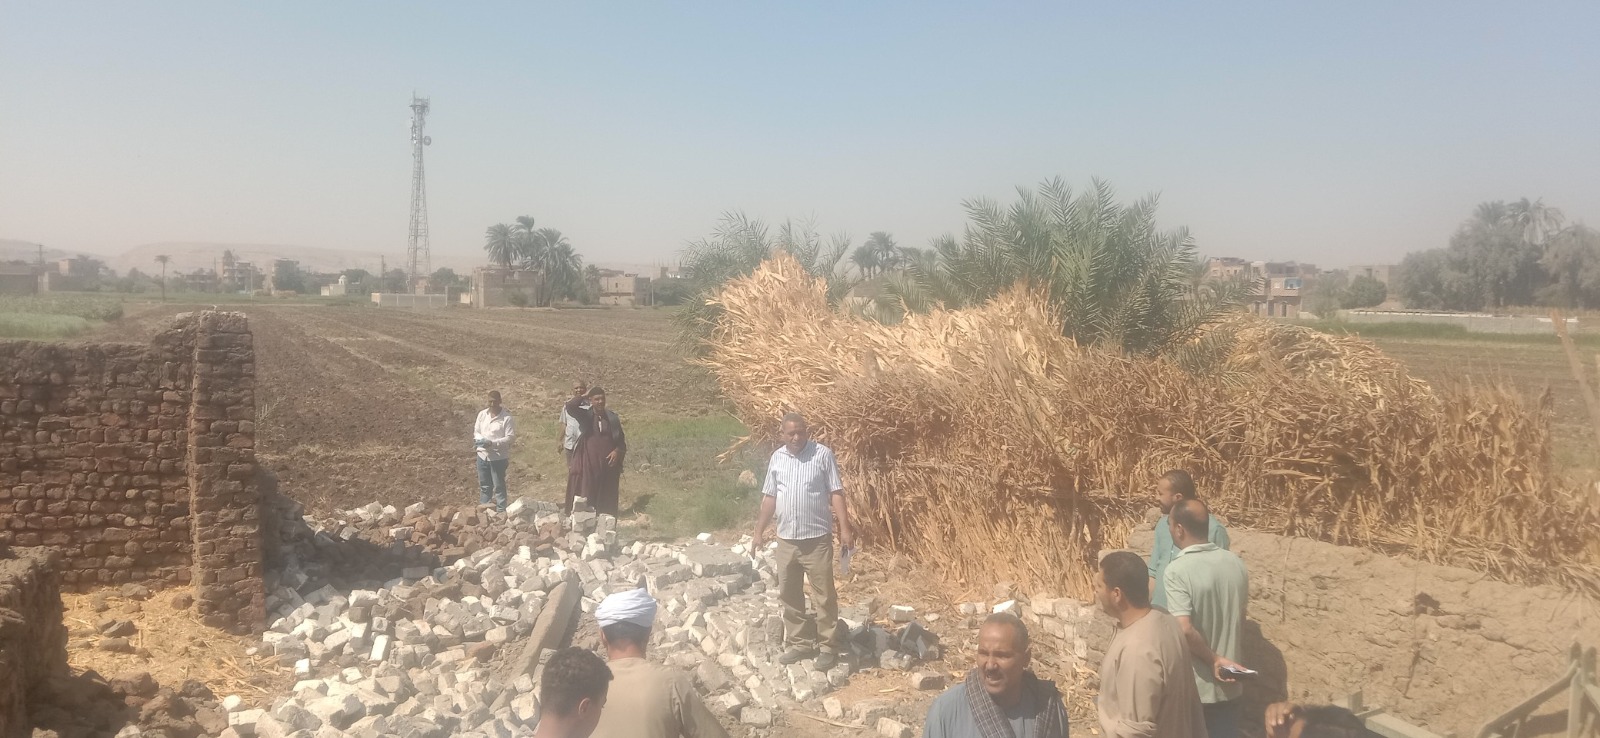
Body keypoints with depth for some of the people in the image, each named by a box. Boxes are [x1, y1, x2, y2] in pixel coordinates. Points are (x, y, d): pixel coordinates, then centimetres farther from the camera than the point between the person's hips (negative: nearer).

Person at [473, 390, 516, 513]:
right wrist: (479, 439, -12)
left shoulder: (506, 418, -12)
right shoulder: (482, 414, 4)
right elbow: (476, 431, 11)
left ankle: (501, 511, 7)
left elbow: (511, 437, -14)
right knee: (484, 486, 14)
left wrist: (493, 443, -23)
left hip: (498, 457, -5)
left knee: (499, 486, 0)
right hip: (482, 455, 5)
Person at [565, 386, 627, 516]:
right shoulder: (585, 416, -2)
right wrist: (584, 396, -10)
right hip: (588, 463, -2)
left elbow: (621, 440, 11)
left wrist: (617, 451, -8)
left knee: (606, 498, 7)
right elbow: (570, 406, -21)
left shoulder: (612, 418, 5)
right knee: (586, 496, -1)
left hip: (607, 464, 2)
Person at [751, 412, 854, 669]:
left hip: (817, 538, -5)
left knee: (824, 595, 1)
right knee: (789, 595, 11)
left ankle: (827, 646, 12)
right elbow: (769, 497, 14)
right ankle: (799, 643, 24)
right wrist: (760, 530, 12)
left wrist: (845, 527, -14)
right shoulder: (776, 458, 6)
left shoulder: (823, 454, -7)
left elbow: (836, 493, -7)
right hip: (786, 539, 5)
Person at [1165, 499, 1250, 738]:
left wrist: (1213, 660, -15)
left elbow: (1185, 631, -29)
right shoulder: (1236, 563, -1)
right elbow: (1240, 619, 11)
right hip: (1228, 683, 5)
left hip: (1192, 685, -5)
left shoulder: (1178, 570, -21)